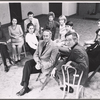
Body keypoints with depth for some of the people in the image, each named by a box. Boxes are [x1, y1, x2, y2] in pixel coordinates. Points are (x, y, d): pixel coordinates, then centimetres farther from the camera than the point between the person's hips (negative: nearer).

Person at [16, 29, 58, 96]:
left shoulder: (54, 47, -18)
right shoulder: (40, 42, 2)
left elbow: (51, 62, -16)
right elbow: (36, 54, 4)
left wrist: (41, 65, -26)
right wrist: (38, 62, -16)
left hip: (45, 65, -6)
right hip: (38, 61, 6)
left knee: (27, 70, -18)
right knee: (27, 63, -23)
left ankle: (25, 87, 1)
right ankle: (25, 86, -16)